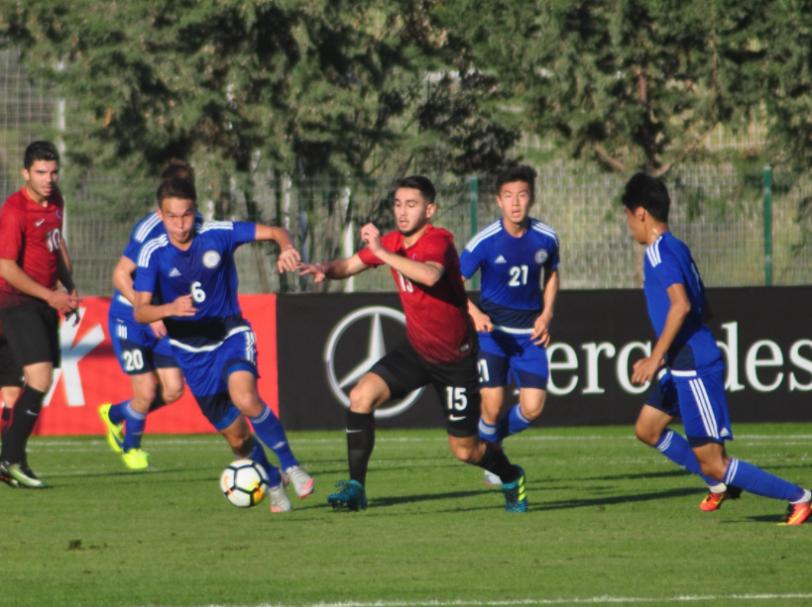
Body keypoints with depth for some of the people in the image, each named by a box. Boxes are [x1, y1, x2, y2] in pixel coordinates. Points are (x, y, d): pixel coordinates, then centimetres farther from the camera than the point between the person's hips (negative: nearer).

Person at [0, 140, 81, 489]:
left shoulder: (55, 202, 10)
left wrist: (69, 289, 14)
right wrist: (50, 296, -20)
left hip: (45, 303, 8)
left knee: (38, 385, 7)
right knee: (40, 380, -19)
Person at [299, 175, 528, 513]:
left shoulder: (437, 241, -23)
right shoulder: (392, 243, 0)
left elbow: (430, 275, -45)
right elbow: (349, 266, 9)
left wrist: (382, 253, -44)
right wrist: (326, 269, -14)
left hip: (456, 358, -6)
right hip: (415, 350, 6)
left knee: (464, 450, 3)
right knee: (362, 395, -18)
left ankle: (511, 478, 36)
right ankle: (355, 488, -11)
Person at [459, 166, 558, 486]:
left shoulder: (546, 237, -5)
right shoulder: (486, 241, -14)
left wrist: (546, 314, 2)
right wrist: (474, 313, -23)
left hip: (529, 332, 3)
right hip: (491, 327, -3)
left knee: (532, 408, -7)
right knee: (492, 403, -12)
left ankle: (495, 435, 26)